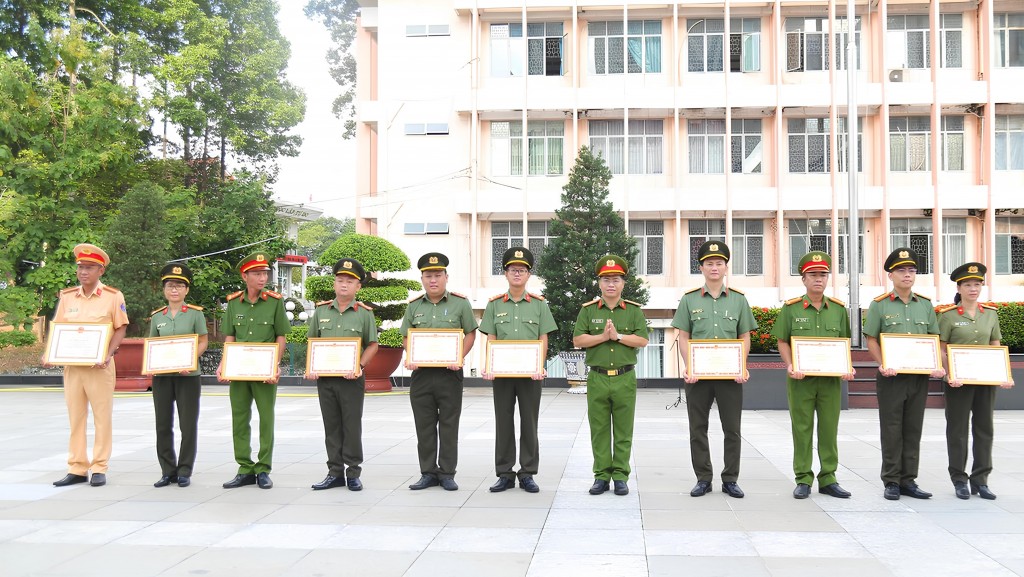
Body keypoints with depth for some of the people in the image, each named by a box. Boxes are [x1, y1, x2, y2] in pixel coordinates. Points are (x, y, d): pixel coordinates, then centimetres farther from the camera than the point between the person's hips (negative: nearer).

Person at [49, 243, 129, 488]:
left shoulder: (113, 296, -3)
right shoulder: (67, 297, 8)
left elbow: (120, 329, -3)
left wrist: (108, 354, -16)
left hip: (99, 365, -4)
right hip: (71, 364, 4)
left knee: (102, 417, 1)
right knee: (75, 417, 8)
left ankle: (99, 469, 9)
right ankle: (77, 469, 16)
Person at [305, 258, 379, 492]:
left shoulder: (364, 313, -1)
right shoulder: (321, 310, 8)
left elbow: (372, 345, 0)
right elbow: (312, 342, 15)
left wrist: (359, 366, -14)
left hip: (352, 378, -3)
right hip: (324, 377, 3)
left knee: (352, 426, 2)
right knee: (331, 427, 9)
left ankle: (353, 473, 12)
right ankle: (335, 472, 18)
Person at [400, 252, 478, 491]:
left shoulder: (460, 303, 1)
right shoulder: (414, 306, 10)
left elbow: (470, 334, 4)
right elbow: (406, 336, 15)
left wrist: (459, 358, -11)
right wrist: (409, 357, -4)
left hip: (449, 373, -3)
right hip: (421, 373, 3)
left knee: (449, 426, 3)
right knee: (424, 426, 7)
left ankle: (447, 473, 13)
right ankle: (428, 473, 17)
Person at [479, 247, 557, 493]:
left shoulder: (539, 304, 4)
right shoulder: (494, 304, 6)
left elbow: (543, 340, 2)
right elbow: (490, 340, 5)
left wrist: (539, 367, -13)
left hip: (530, 373, -1)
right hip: (502, 373, 1)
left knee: (529, 424, 5)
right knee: (503, 424, 6)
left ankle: (527, 474, 14)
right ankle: (504, 474, 14)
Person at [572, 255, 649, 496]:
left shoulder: (634, 310, 6)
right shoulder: (588, 310, 6)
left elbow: (642, 340, -4)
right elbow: (577, 340, -2)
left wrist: (618, 335, -13)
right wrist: (603, 336, -12)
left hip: (625, 378, 0)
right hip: (597, 378, 0)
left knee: (623, 431, 4)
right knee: (599, 430, 5)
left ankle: (620, 476, 13)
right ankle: (601, 476, 14)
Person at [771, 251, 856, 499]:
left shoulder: (838, 309, 7)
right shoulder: (790, 308, 0)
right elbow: (782, 342, 1)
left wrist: (847, 367, -4)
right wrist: (790, 366, -13)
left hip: (831, 378, 2)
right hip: (801, 379, -2)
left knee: (829, 429, 6)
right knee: (802, 430, 3)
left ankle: (828, 479, 17)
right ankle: (803, 480, 11)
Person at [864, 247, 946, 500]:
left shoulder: (926, 305, 9)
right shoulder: (879, 305, -2)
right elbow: (871, 340, -2)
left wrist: (938, 366, -4)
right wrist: (883, 365, -16)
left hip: (920, 376, 4)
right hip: (891, 377, -4)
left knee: (913, 430, 9)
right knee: (892, 430, 1)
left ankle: (909, 480, 18)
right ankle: (891, 482, 10)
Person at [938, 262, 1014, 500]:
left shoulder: (991, 314, 8)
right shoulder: (948, 315, -4)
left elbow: (996, 349, 11)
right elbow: (941, 350, -4)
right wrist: (950, 375, -17)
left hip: (986, 380, 4)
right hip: (958, 381, -4)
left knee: (984, 429, 7)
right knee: (958, 431, 2)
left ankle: (980, 480, 17)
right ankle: (959, 480, 11)